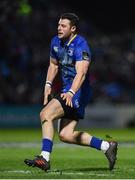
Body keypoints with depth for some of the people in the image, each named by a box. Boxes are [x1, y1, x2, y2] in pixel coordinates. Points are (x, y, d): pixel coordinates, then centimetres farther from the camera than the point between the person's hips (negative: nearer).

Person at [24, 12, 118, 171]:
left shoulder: (81, 45, -18)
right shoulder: (56, 41, 8)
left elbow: (81, 72, -30)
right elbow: (54, 64, 25)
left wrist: (71, 93, -44)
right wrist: (48, 84, 10)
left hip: (78, 91, -9)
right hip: (67, 89, 9)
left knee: (46, 114, -22)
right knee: (66, 135, 6)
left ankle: (45, 158, -24)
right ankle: (107, 146, 15)